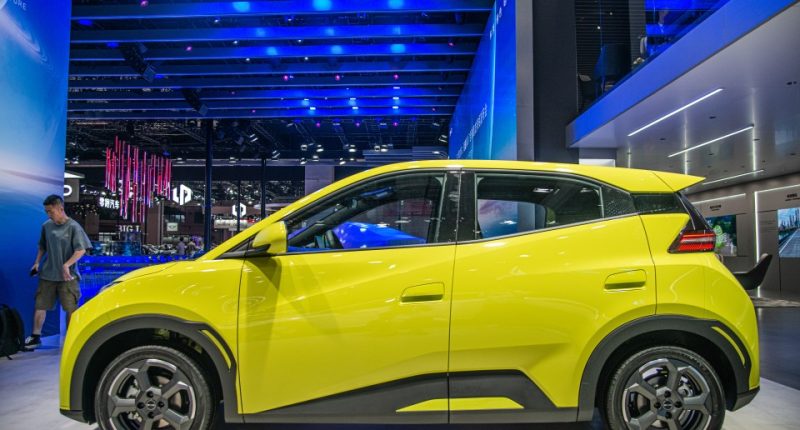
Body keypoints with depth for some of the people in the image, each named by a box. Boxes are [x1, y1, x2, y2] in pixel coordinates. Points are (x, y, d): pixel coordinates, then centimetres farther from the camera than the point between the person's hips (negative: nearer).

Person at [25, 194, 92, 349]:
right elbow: (42, 247, 18)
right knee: (40, 306, 7)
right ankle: (35, 337, 19)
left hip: (67, 276, -4)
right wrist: (37, 263, 6)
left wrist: (66, 265, -25)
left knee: (71, 309, 2)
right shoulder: (46, 226, 4)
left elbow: (81, 250, -15)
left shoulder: (73, 227, -11)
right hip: (47, 274, 4)